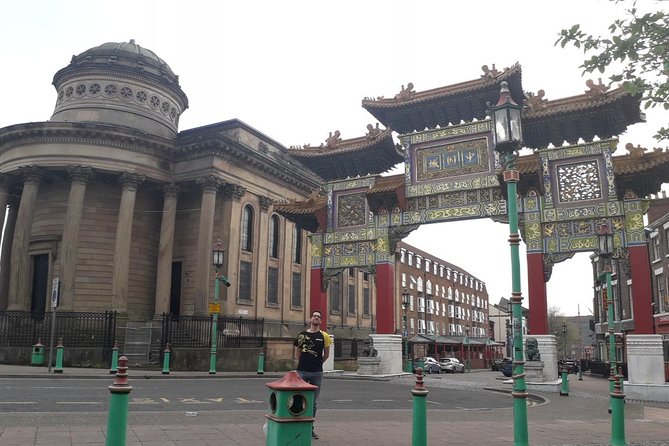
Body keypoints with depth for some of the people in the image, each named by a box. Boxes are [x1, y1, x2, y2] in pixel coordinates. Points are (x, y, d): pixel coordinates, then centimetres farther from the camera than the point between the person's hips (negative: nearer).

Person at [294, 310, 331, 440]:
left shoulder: (324, 336, 1)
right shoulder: (302, 334, 2)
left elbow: (326, 354, 10)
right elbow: (297, 352, 12)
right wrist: (304, 363, 10)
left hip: (317, 373, 0)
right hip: (302, 371, 0)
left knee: (313, 402, 8)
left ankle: (310, 428, 19)